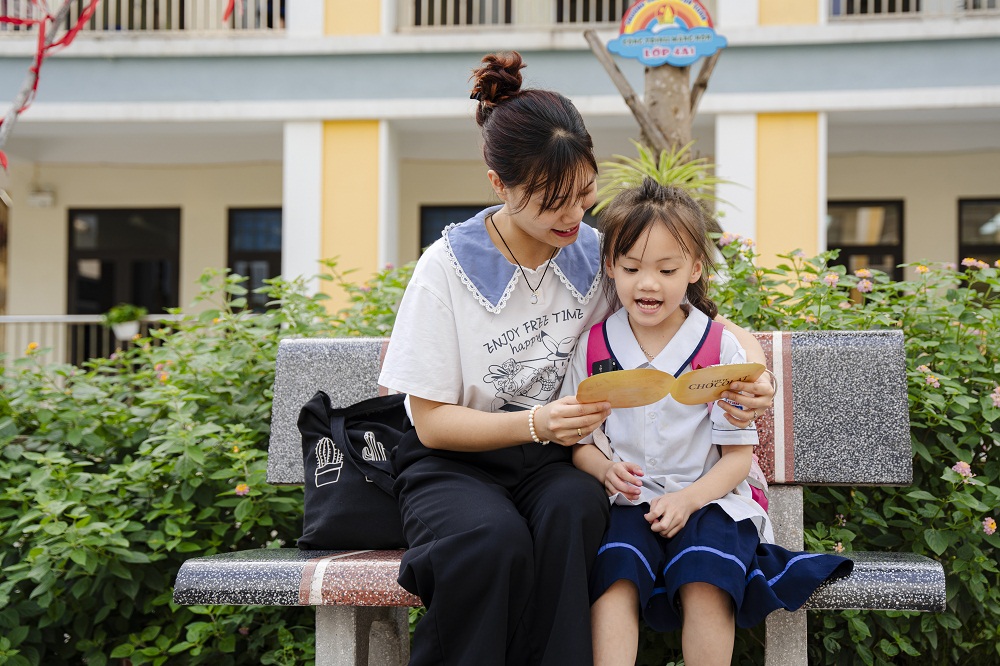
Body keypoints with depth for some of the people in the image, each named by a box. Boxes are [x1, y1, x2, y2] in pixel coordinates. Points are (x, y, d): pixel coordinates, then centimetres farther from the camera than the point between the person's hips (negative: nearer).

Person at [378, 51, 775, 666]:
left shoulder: (597, 254, 0)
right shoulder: (448, 269, -9)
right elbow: (432, 422, -9)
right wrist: (535, 424, -25)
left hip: (556, 460, 2)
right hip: (457, 461, -2)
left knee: (571, 511, -33)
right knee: (494, 540, -35)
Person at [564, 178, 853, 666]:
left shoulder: (720, 347, -1)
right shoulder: (594, 346, 5)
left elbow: (737, 454, 0)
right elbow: (578, 441, 10)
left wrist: (689, 498, -17)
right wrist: (606, 469, -13)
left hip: (707, 498, -1)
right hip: (626, 501, 2)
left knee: (705, 582, -30)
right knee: (614, 574, -29)